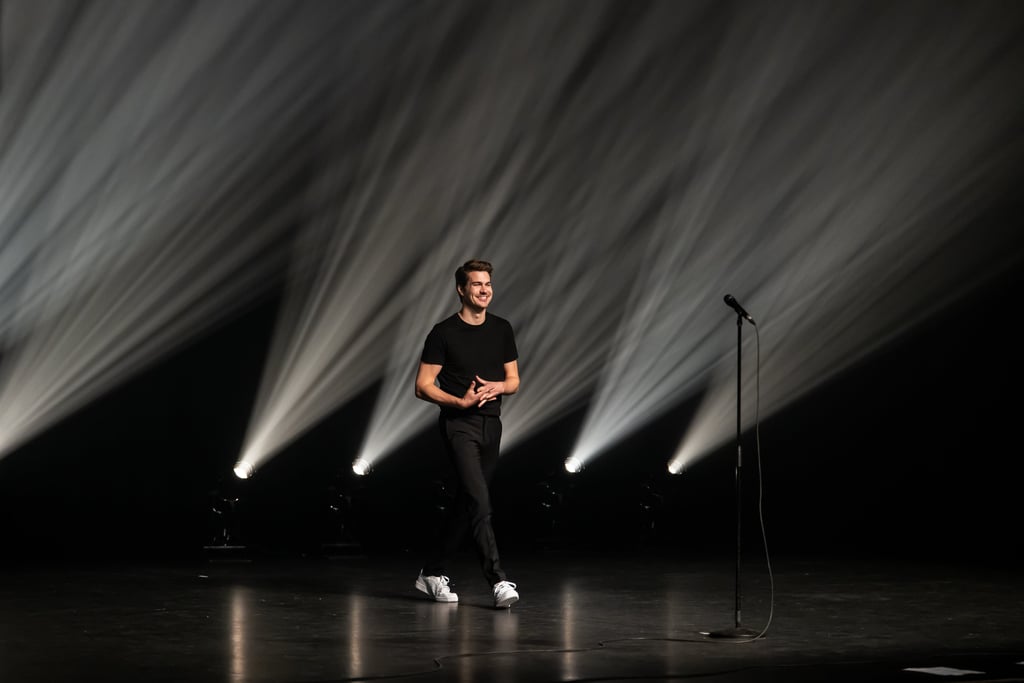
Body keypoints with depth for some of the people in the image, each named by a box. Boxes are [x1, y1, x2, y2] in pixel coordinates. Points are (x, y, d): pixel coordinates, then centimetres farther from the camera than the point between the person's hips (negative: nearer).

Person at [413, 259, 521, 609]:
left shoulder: (501, 329, 9)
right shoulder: (444, 332, -6)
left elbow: (514, 380, 13)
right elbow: (423, 386, -7)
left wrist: (497, 387, -10)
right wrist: (461, 401, -19)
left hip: (491, 423, 6)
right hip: (458, 423, -6)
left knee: (466, 502, 11)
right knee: (479, 500, -18)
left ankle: (432, 572, 26)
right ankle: (498, 581, -23)